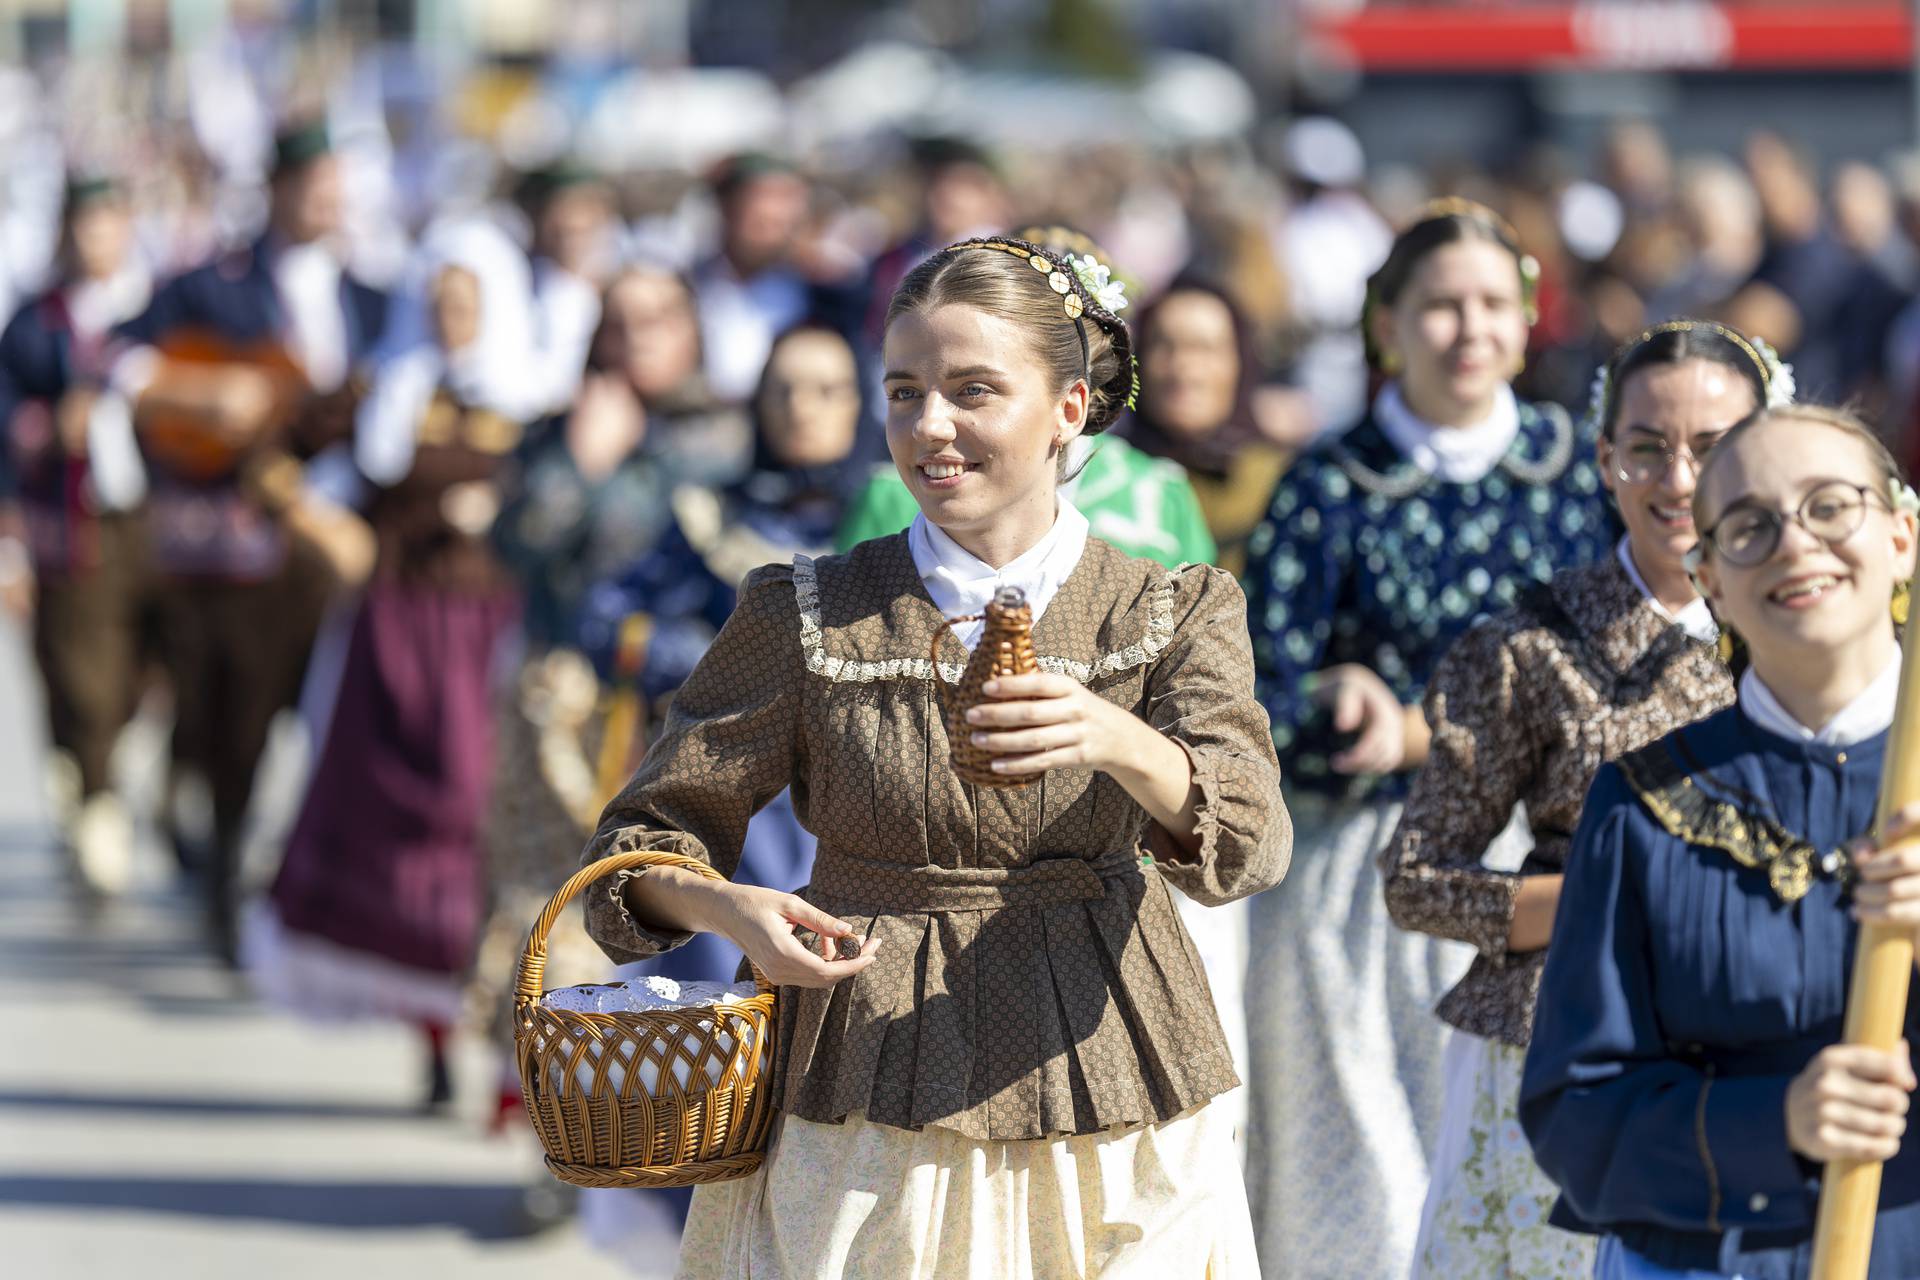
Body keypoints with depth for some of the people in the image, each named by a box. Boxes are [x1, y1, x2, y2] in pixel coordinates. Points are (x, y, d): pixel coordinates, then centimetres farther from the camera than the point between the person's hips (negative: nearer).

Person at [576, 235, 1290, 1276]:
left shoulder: (1172, 616, 1)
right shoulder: (806, 617, 1)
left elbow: (1249, 841, -15)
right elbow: (649, 836, 4)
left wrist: (1118, 743, -36)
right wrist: (728, 909, -19)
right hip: (864, 1137, 0)